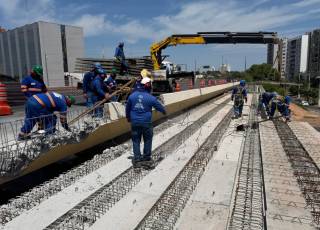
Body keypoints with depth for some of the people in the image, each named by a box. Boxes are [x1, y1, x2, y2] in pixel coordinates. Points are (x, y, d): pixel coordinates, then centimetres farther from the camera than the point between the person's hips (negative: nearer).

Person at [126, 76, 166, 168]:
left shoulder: (132, 95, -1)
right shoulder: (151, 98, -10)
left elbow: (127, 108, 10)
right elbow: (159, 107, 2)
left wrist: (128, 117, 28)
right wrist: (164, 111, 25)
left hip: (135, 122, 3)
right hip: (146, 123, -3)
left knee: (136, 141, 12)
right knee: (147, 140, 14)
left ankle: (137, 160, 14)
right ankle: (146, 159, 22)